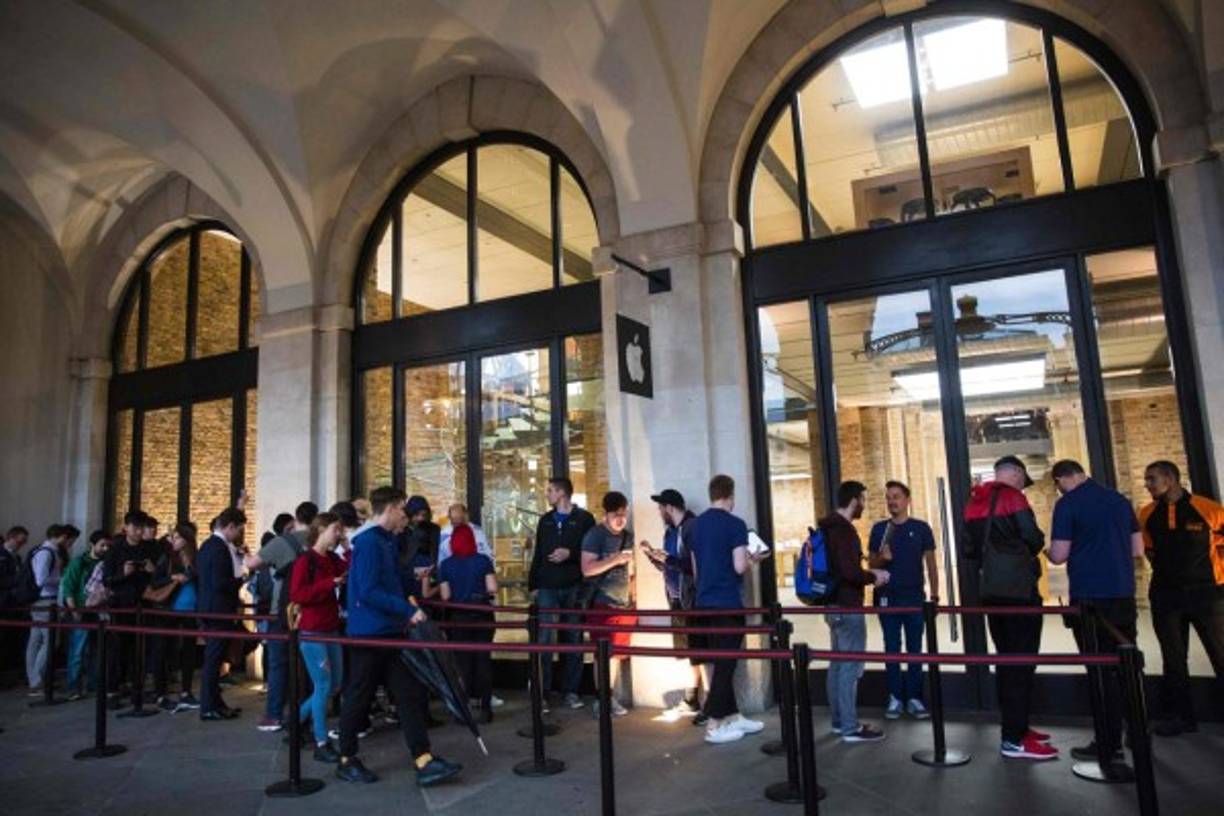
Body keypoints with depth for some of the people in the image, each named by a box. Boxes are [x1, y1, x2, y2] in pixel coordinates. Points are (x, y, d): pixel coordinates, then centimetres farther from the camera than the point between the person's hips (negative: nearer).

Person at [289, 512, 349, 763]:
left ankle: (300, 717, 34)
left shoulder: (333, 559, 10)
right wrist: (329, 583, -22)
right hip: (311, 631, -8)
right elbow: (297, 594, -19)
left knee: (335, 682, 15)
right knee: (323, 685, -4)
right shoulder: (305, 560, -12)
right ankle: (321, 744, 7)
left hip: (331, 629, 8)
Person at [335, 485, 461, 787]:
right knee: (359, 697, 6)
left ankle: (424, 762, 6)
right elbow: (368, 592, -24)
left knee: (410, 694, 5)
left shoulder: (386, 541, 13)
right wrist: (408, 610, -22)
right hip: (368, 634, -9)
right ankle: (347, 760, 24)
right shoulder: (369, 542, -17)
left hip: (391, 632, 9)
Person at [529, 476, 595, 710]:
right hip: (548, 588, 3)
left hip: (575, 588, -3)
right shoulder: (545, 521, 15)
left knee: (573, 640, 4)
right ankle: (543, 693, 2)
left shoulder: (584, 519, 1)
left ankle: (570, 692, 13)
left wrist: (570, 553, -15)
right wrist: (532, 584, 11)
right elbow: (537, 555, 16)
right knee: (544, 641, -3)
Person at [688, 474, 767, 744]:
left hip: (704, 602, 7)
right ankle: (714, 726, 3)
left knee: (721, 663, 15)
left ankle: (733, 717, 25)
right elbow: (739, 567, -17)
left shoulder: (696, 524, 10)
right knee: (725, 664, 0)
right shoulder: (735, 524, -11)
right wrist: (753, 560, 1)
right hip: (727, 603, -7)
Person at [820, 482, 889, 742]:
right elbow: (849, 571, -27)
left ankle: (839, 721, 23)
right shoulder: (844, 530, -19)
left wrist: (869, 574, 16)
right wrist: (873, 577, -9)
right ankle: (851, 728, 1)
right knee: (851, 666, -4)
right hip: (847, 607, -10)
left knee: (838, 664, 15)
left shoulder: (829, 527, 13)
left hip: (834, 605, 10)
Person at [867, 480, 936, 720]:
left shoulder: (921, 528, 2)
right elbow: (871, 563, 8)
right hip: (887, 598, 1)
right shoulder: (879, 529, 5)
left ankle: (914, 698, 13)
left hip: (915, 597, -1)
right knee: (892, 649, 5)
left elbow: (931, 563, 4)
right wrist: (882, 558, -14)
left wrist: (934, 594, -1)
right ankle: (895, 698, 12)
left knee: (915, 649, 5)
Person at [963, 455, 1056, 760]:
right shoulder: (1012, 496, -10)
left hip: (991, 592, 8)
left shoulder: (974, 502, 12)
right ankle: (1014, 739, -3)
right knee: (1021, 661, -4)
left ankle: (1014, 727, 23)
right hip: (1019, 590, -7)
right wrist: (1029, 549, 8)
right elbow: (1034, 539, -13)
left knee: (1005, 658, 15)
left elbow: (968, 547, 14)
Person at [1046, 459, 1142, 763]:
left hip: (1090, 598, -6)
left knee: (1101, 669, 1)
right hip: (1123, 594, 6)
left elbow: (1058, 556, -12)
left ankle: (1110, 744, 7)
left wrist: (1049, 551, 9)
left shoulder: (1067, 504, -10)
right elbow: (1138, 550, 14)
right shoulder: (1120, 500, 9)